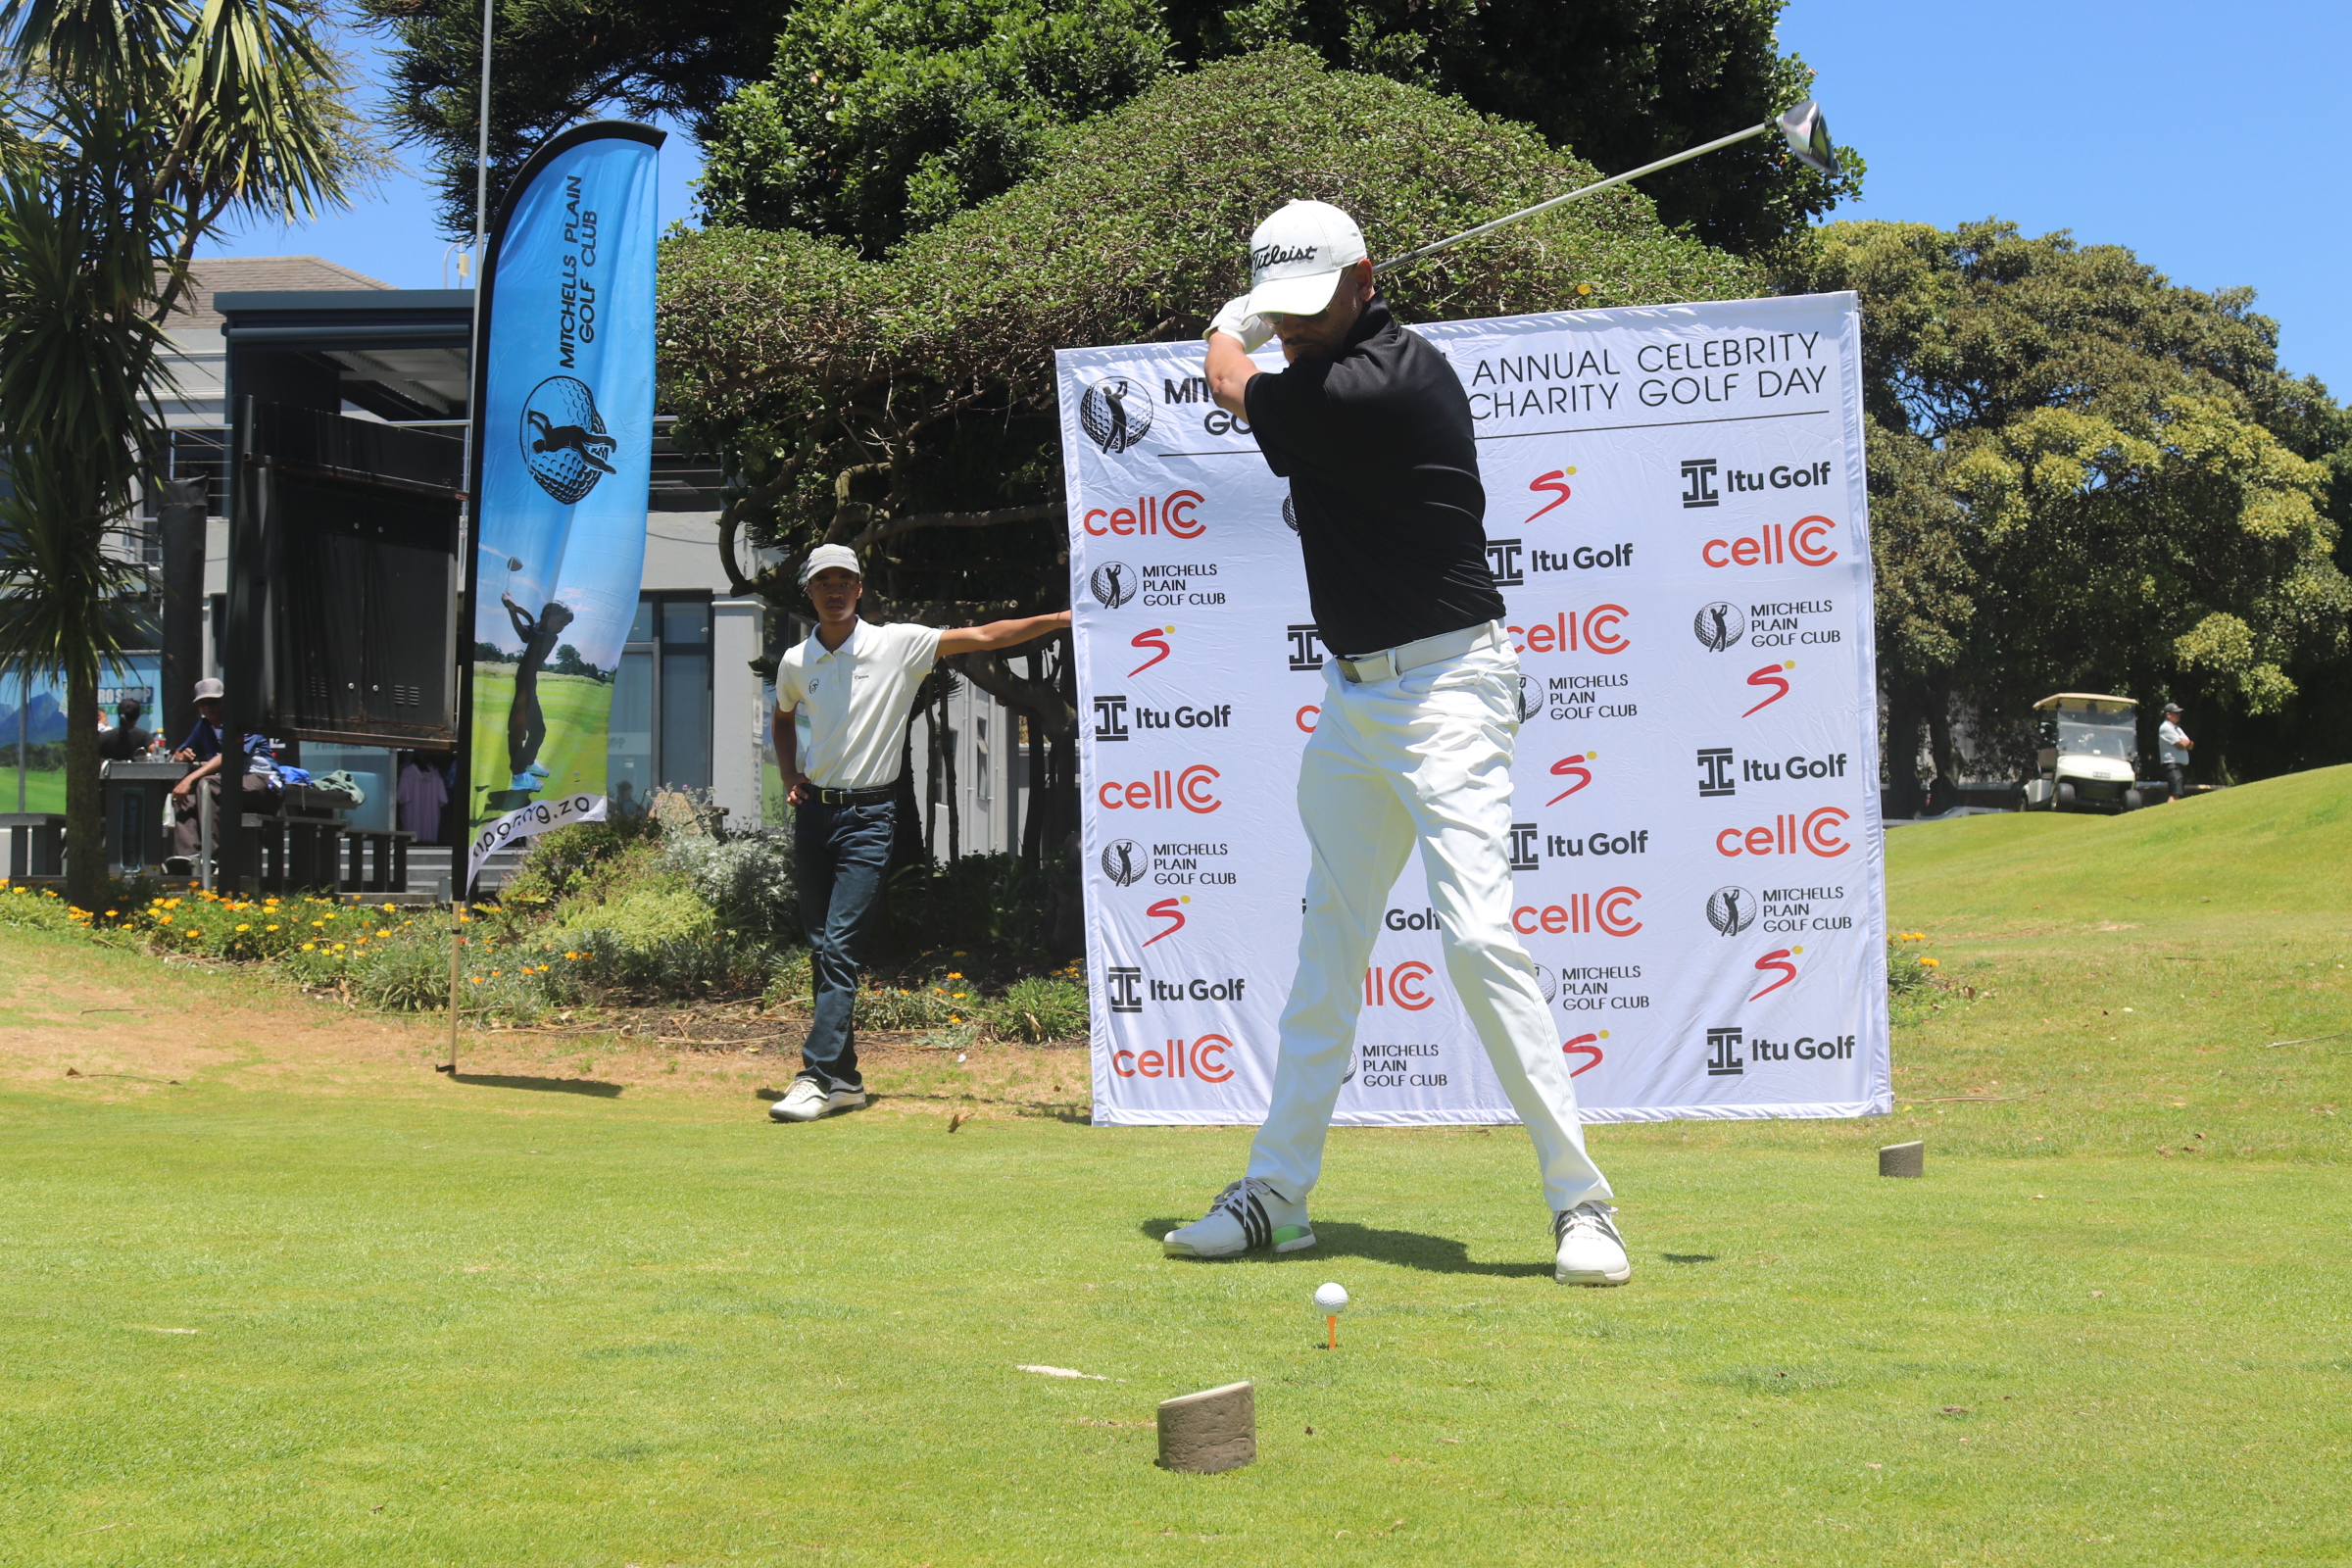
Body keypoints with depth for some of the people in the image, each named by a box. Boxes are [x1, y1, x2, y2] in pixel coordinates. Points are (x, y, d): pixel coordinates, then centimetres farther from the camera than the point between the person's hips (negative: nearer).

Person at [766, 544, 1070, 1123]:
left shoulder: (899, 645, -4)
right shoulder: (794, 663, 7)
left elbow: (981, 637, -7)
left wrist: (1061, 619, -14)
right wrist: (789, 776, 11)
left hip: (869, 816, -4)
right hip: (814, 811, 5)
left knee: (839, 944, -14)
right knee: (821, 947, 6)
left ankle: (816, 1076, -17)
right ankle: (844, 1079, 15)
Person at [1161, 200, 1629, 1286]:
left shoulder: (1371, 390, -21)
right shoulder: (1363, 361, 7)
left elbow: (1229, 377, -2)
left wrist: (1230, 334, 17)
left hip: (1443, 686, -10)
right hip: (1352, 687, 10)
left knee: (1477, 934, -18)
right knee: (1328, 941, 11)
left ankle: (1581, 1203, -12)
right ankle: (1277, 1193, 18)